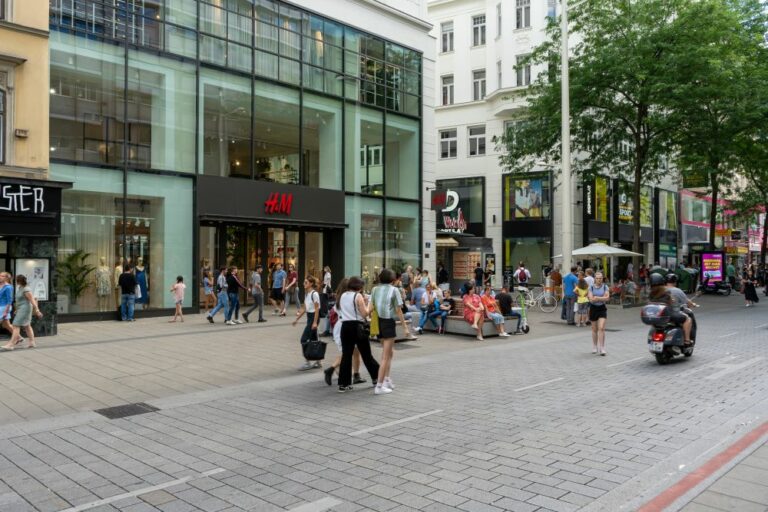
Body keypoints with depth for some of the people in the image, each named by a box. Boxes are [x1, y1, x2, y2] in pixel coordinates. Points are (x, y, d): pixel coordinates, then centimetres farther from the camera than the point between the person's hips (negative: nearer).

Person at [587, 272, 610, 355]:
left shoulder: (605, 287, 1)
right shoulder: (591, 287, 0)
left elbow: (607, 298, -10)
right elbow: (591, 299, -11)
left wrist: (596, 297, -15)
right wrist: (602, 298, -13)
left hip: (602, 308, -1)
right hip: (593, 308, 1)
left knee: (601, 328, -12)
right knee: (594, 329, 10)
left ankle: (602, 348, -9)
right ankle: (594, 347, 25)